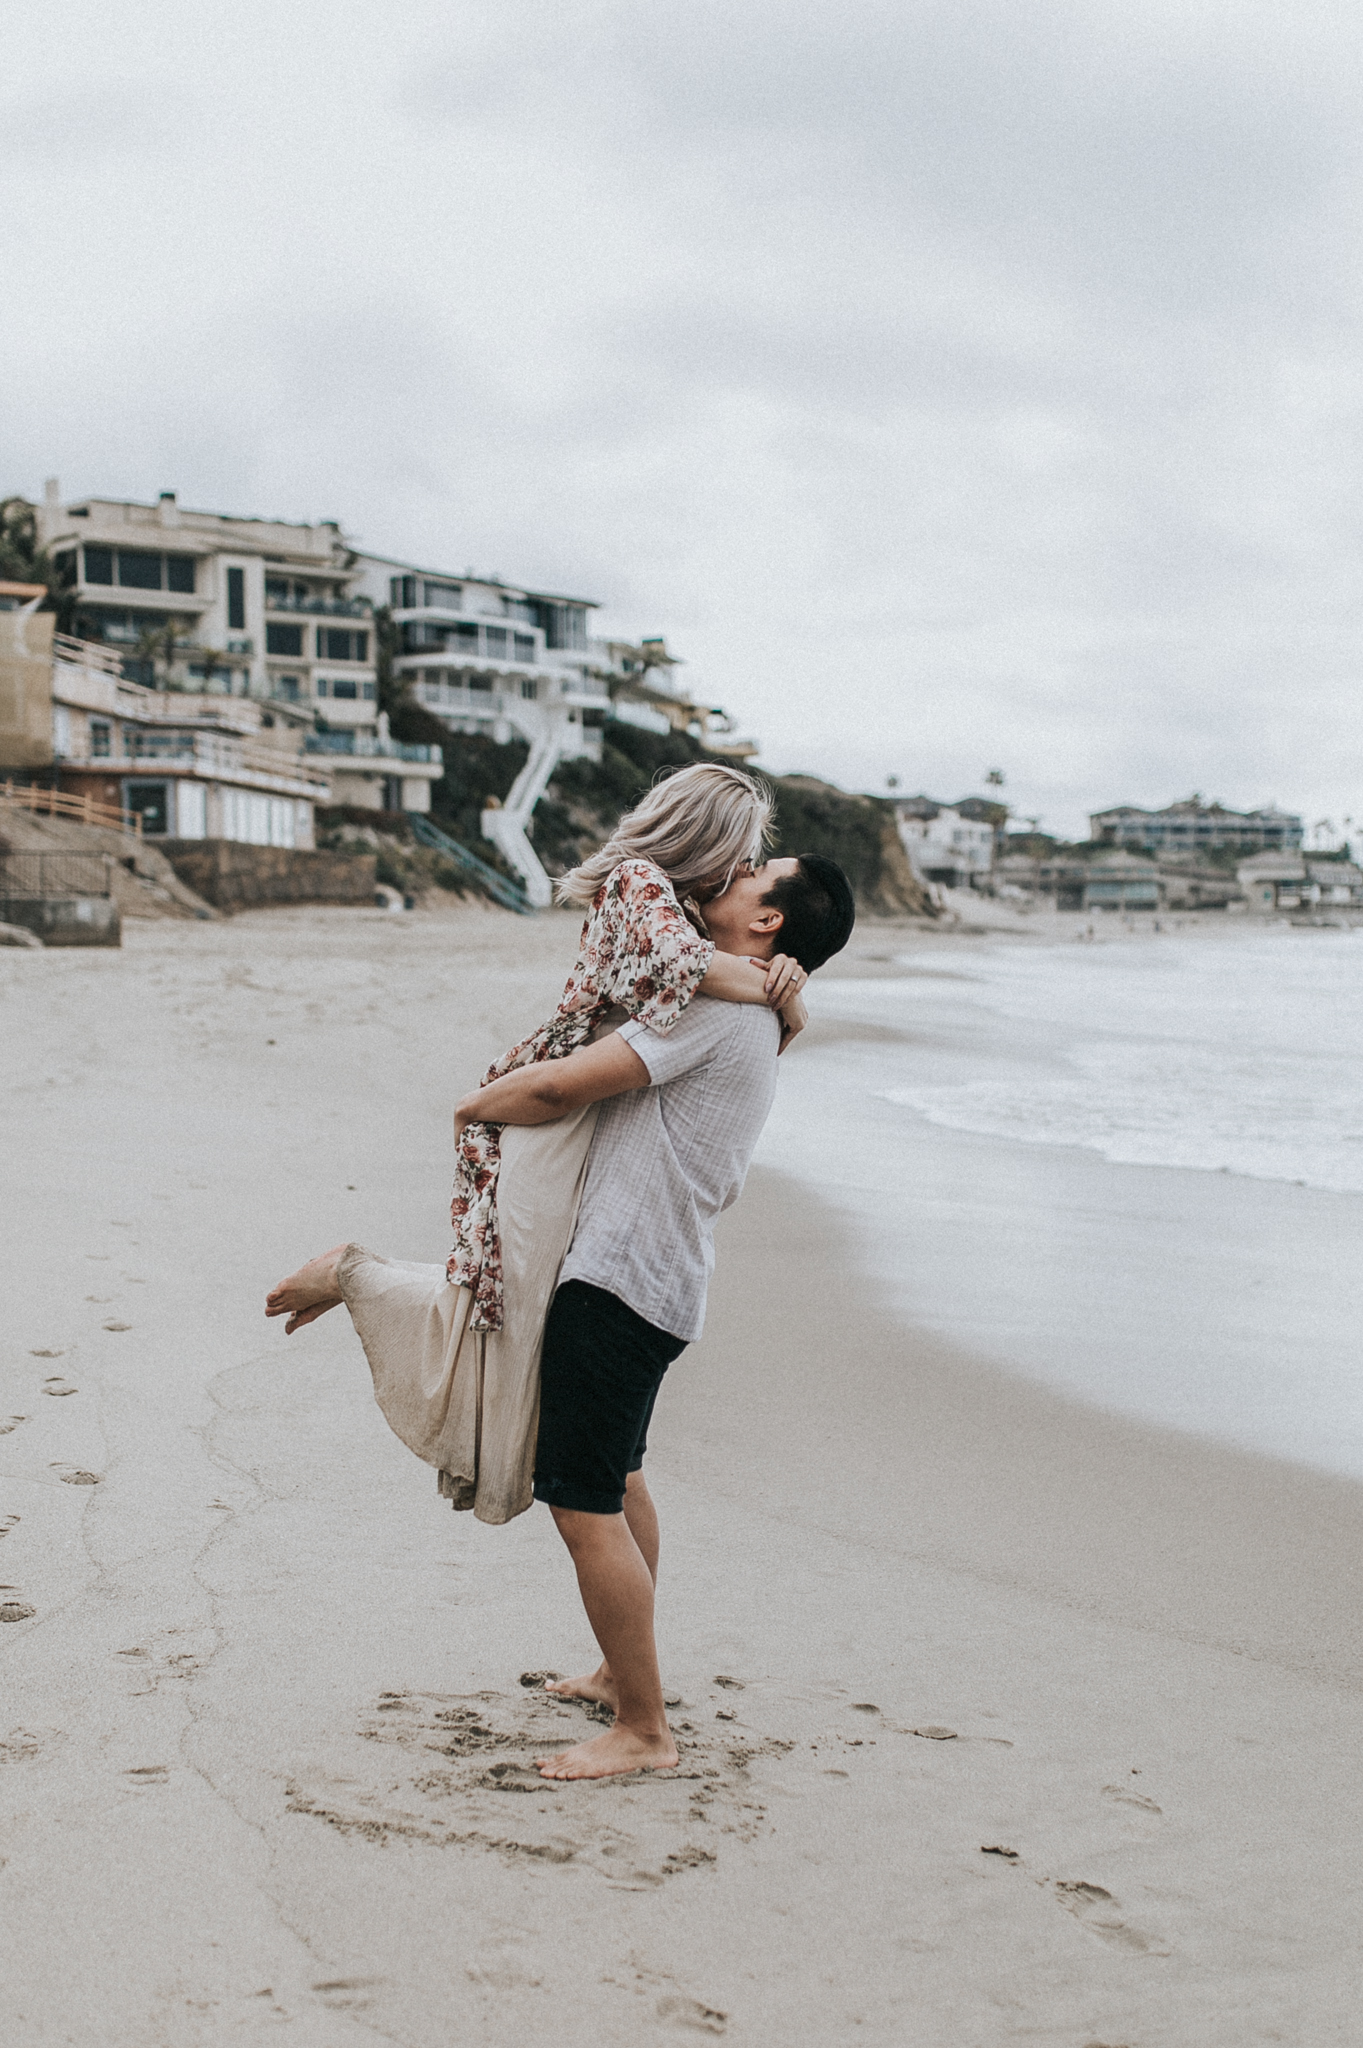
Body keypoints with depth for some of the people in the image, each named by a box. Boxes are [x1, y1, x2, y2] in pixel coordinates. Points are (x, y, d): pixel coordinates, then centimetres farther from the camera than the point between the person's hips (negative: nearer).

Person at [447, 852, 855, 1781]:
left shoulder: (715, 1008, -17)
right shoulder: (757, 1025, 15)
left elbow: (561, 1086, -21)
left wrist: (474, 1103, -3)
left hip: (618, 1278, -11)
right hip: (656, 1282, 11)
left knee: (585, 1504, -7)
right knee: (617, 1480, 25)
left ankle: (644, 1731, 1)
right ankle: (628, 1672, 40)